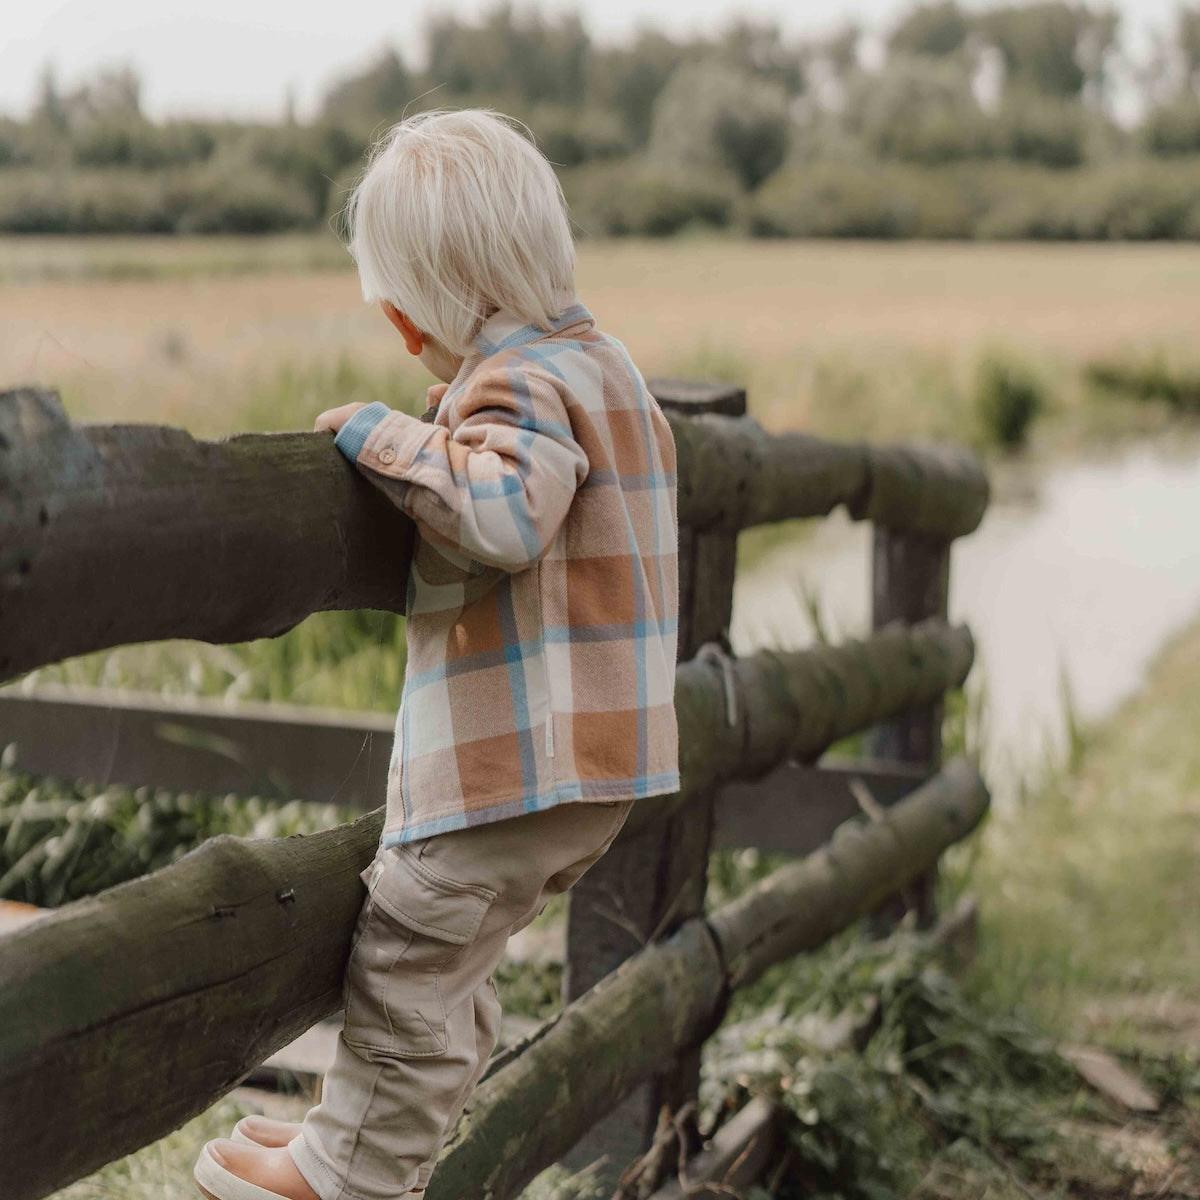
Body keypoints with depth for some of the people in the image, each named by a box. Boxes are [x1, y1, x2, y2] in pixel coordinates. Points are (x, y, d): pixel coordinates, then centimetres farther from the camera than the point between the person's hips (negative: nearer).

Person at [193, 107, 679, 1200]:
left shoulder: (520, 382, -17)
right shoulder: (597, 362, 15)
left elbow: (505, 513, -36)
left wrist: (386, 437, -23)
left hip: (518, 758, -11)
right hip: (594, 752, 11)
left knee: (408, 963, 3)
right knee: (451, 966, 21)